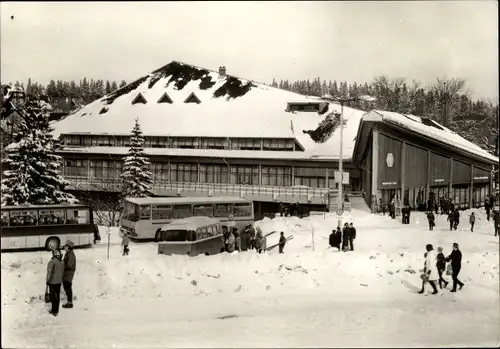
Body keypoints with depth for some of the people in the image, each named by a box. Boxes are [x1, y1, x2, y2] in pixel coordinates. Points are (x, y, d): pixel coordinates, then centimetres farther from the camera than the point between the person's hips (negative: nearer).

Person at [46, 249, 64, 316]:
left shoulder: (52, 262, -19)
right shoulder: (62, 262, 2)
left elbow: (49, 272, -20)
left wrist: (47, 280, -11)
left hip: (52, 282, -6)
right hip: (59, 282, 6)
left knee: (53, 296, 2)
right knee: (57, 295, 14)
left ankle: (54, 311, 6)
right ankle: (56, 310, 24)